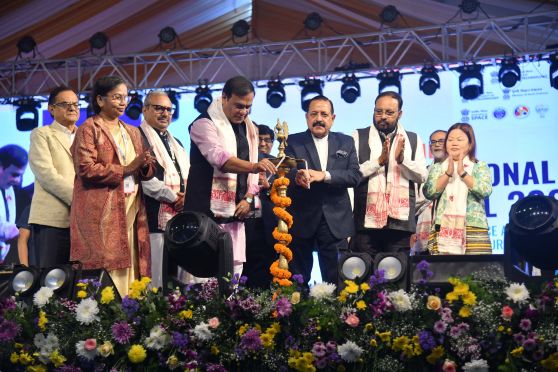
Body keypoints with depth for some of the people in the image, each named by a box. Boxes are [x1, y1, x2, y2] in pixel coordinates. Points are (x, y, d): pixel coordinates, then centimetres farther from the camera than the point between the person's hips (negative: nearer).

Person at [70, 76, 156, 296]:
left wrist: (145, 166, -5)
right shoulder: (89, 129, 1)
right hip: (101, 211, -6)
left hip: (131, 209, 6)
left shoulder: (132, 132, 22)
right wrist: (125, 169, -13)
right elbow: (86, 169, -12)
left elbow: (148, 170, 18)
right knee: (105, 272, -10)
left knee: (129, 268, 2)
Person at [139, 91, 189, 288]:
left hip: (180, 215, 8)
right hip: (156, 216, -8)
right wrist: (172, 197, -12)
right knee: (156, 276, -10)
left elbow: (187, 175, 25)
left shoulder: (176, 143, 26)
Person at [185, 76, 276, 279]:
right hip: (208, 212, -7)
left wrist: (248, 198, -1)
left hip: (236, 213, 7)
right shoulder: (205, 124, -7)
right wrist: (254, 166, -39)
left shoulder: (250, 129, 16)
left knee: (234, 270, 7)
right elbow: (219, 157, -25)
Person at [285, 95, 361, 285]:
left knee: (335, 278, 2)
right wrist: (297, 175, -32)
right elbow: (284, 173, -8)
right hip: (301, 220, -1)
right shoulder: (293, 142, 5)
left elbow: (355, 175, -1)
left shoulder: (346, 142, 11)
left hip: (335, 221, 1)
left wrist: (324, 175, -16)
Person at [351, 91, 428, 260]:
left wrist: (402, 159, -13)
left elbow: (422, 176, 4)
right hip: (367, 220, -1)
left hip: (400, 221, 1)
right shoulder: (358, 137, 8)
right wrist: (379, 160, -14)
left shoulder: (413, 140, 13)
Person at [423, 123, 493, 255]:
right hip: (444, 230, 1)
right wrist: (448, 173, -7)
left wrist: (462, 172, -8)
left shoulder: (480, 167, 13)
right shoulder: (437, 168, 16)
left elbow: (486, 190, -5)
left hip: (474, 230, -1)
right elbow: (429, 193, 1)